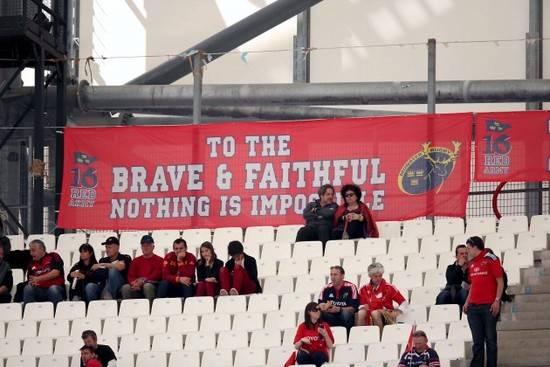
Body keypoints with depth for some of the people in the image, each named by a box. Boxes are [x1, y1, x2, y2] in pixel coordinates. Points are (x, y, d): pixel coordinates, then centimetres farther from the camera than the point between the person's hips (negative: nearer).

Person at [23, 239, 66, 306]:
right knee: (28, 288, -24)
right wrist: (32, 283, -9)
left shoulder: (53, 257, 6)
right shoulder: (32, 264, 18)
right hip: (39, 291, 3)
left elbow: (56, 273, -8)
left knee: (53, 289, -36)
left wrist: (38, 279, -16)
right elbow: (30, 281, 16)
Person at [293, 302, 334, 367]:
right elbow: (296, 347, 6)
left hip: (320, 353, 0)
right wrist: (302, 341, -14)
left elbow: (329, 346, 4)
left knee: (317, 356, -36)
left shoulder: (324, 325, 7)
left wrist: (325, 334, -11)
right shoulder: (302, 326, 8)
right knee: (302, 356, -35)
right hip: (305, 354, 0)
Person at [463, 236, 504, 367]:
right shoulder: (472, 263, 16)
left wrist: (497, 301, -14)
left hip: (489, 306, -6)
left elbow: (500, 281, -7)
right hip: (474, 306, 6)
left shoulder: (491, 259, -4)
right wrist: (467, 302, 13)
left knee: (490, 339, -1)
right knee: (477, 341, 6)